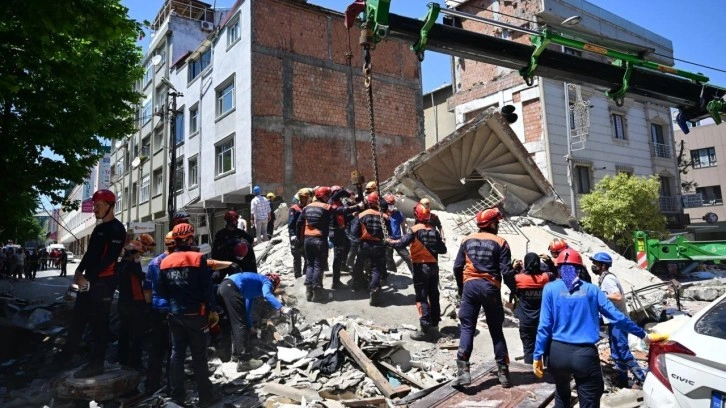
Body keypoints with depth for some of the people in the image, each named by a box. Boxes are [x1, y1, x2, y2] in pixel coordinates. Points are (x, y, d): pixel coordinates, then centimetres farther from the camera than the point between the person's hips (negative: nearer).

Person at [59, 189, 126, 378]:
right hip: (89, 281, 9)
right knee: (78, 319, 14)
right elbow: (90, 253, 21)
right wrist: (79, 272, 5)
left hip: (103, 282, -9)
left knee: (98, 323, -2)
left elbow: (109, 258, -19)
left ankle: (96, 364, 7)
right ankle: (65, 357, 26)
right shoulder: (99, 228, 18)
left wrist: (88, 278, -17)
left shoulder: (116, 229, -12)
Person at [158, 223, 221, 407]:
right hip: (196, 314, -5)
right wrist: (208, 309, 0)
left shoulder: (165, 262, 2)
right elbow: (207, 288, -12)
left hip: (175, 314, 5)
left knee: (177, 353, 14)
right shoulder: (198, 259, -14)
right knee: (199, 355, 2)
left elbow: (162, 291, 9)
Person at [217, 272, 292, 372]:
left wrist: (250, 325, 56)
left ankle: (239, 354, 25)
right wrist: (281, 307, -26)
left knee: (236, 324, 18)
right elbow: (267, 295, -14)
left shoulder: (255, 285, 35)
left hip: (223, 288, 9)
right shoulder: (267, 282, 11)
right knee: (240, 324, -7)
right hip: (231, 288, -9)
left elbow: (247, 306, 45)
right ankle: (244, 360, -8)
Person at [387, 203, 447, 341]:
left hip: (421, 267, -6)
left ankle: (426, 329, -5)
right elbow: (443, 249, 7)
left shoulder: (415, 230, -11)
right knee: (433, 296, 13)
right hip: (433, 266, 6)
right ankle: (434, 326, 22)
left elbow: (401, 243, -17)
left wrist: (390, 241, 1)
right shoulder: (433, 231, 6)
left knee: (421, 298, -3)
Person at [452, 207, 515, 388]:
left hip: (470, 286, 1)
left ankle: (463, 371, -6)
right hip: (490, 287, -1)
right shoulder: (500, 242, -2)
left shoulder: (467, 240, 7)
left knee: (467, 328, 4)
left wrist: (461, 288, 18)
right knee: (496, 330, 11)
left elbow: (457, 267, 5)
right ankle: (503, 372, 16)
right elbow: (506, 271, -7)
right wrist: (514, 290, 6)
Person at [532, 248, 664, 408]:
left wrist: (537, 355, 2)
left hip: (559, 353, 1)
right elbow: (616, 316, 7)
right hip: (585, 355, 0)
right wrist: (643, 335, 20)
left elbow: (544, 325, -3)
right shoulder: (591, 289, 6)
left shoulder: (550, 289, 1)